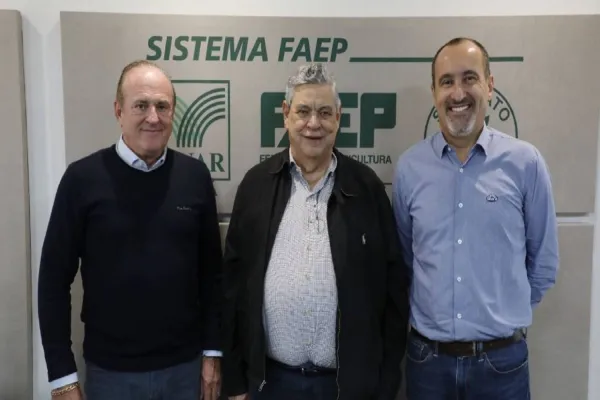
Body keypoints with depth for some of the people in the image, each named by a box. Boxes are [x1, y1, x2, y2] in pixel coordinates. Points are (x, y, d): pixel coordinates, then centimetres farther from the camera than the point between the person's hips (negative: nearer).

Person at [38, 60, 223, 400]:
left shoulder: (195, 175, -4)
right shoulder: (83, 178, -9)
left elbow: (212, 269, 2)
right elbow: (55, 279, -6)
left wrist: (213, 350, 2)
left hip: (185, 365, 2)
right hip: (110, 370, -1)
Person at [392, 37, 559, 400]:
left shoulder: (525, 162, -6)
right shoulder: (409, 167, -2)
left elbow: (544, 262, 4)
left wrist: (507, 314, 10)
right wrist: (434, 311, 11)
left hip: (502, 358, -1)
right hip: (426, 355, 1)